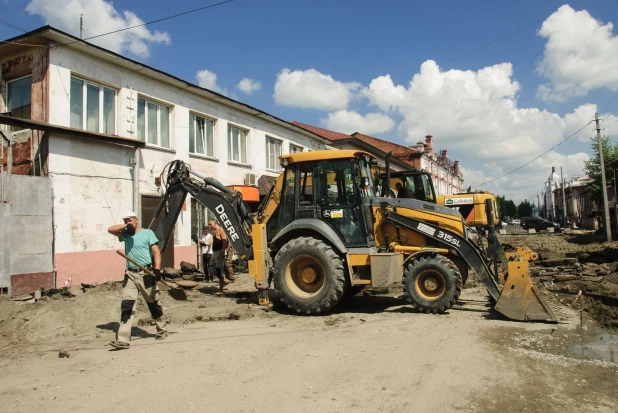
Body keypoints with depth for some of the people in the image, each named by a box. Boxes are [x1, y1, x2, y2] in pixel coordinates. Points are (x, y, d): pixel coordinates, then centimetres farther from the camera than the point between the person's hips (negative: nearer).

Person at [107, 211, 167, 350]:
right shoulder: (126, 234, 13)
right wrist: (125, 226, -5)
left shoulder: (147, 233, -2)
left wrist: (157, 269, -21)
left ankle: (162, 330, 28)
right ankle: (123, 340, -5)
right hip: (130, 274, 4)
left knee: (153, 304, 9)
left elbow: (156, 252, -9)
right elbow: (110, 229, 9)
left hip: (145, 274, -4)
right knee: (126, 306, -4)